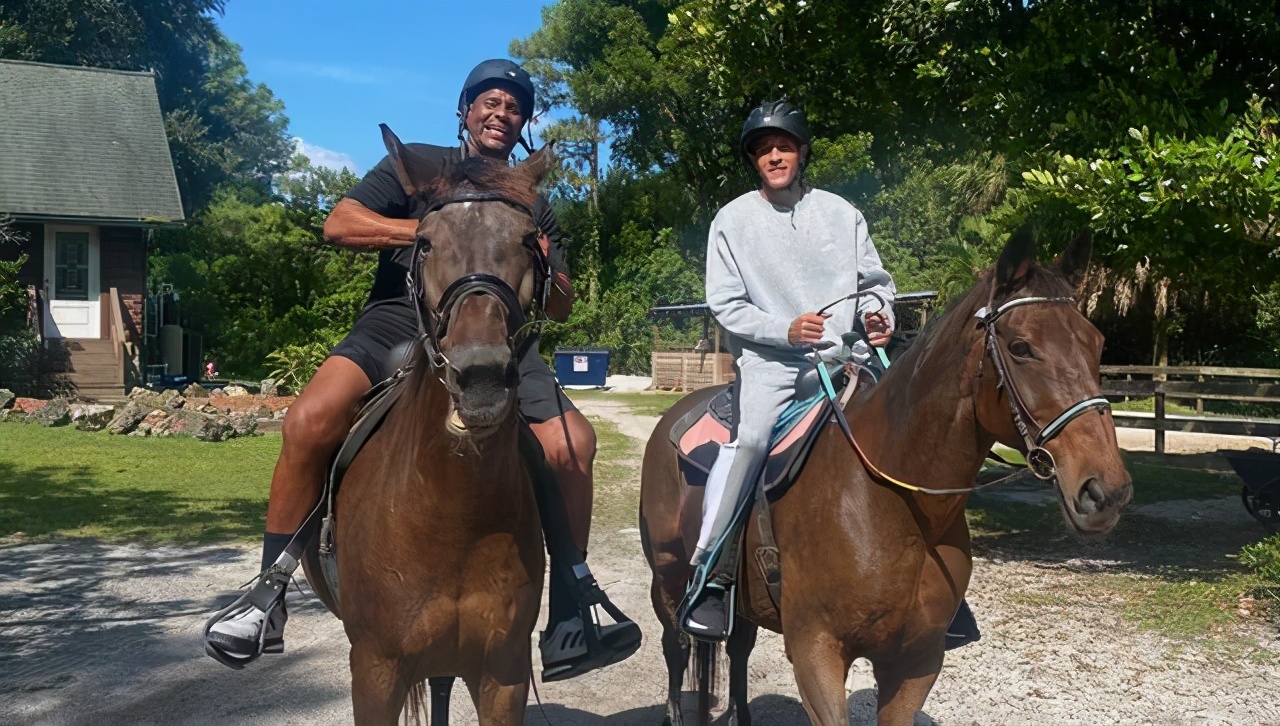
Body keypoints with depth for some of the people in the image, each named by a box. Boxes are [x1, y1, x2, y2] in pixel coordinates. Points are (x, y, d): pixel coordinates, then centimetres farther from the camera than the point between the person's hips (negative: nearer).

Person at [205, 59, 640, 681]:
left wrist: (546, 270, -4)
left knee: (573, 442, -22)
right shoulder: (417, 166, 12)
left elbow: (561, 309, 19)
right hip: (399, 325, -2)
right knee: (310, 419, -29)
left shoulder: (533, 207, 21)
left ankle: (569, 617, -10)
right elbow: (339, 225, -2)